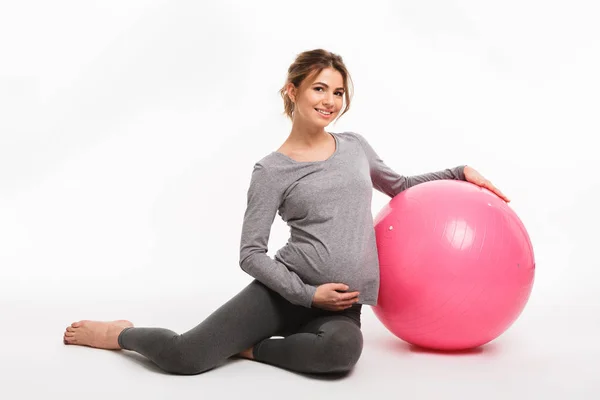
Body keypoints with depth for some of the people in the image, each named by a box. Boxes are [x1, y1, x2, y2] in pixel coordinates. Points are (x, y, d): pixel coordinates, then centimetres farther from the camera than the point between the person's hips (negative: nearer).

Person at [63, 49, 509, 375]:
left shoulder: (355, 146, 12)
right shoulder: (272, 170, -1)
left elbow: (398, 186, 29)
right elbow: (251, 253, -3)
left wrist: (459, 172, 19)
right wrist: (308, 294, -13)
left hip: (341, 304, 3)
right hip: (286, 289, -3)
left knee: (343, 348, -37)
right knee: (183, 356, -20)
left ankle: (252, 349, -7)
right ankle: (120, 333, 17)